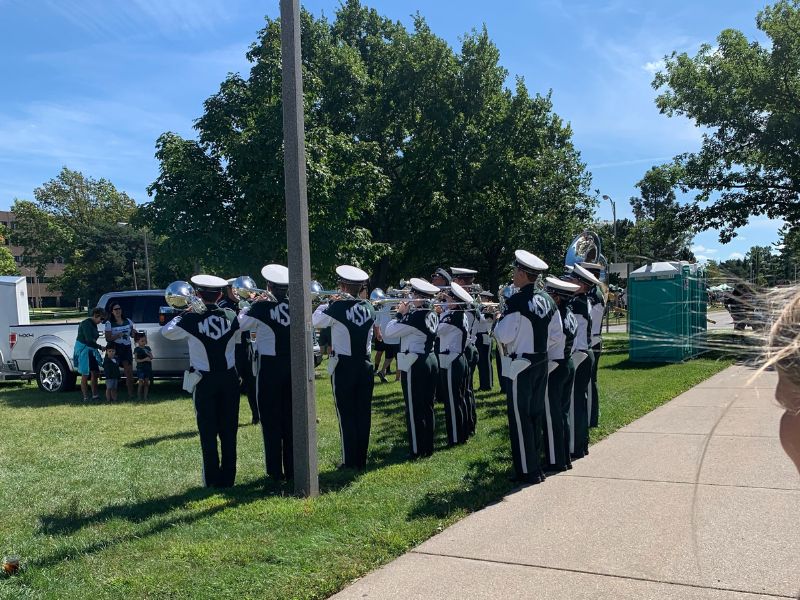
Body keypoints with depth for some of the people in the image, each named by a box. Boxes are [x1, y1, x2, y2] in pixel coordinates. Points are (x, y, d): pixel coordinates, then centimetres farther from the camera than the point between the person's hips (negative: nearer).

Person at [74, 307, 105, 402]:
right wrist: (100, 347, -20)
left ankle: (95, 395, 12)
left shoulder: (94, 324, 12)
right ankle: (86, 397, 3)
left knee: (95, 373, 6)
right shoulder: (86, 323, -16)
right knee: (85, 375, -3)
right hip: (83, 349, -9)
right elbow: (88, 340, -23)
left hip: (91, 350, 9)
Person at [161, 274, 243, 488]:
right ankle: (228, 478, 14)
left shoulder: (192, 319, -11)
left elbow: (166, 332, 6)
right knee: (229, 431, 9)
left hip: (205, 382, -2)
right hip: (229, 379, 3)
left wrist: (182, 315, 16)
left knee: (208, 432, 5)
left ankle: (212, 480, 8)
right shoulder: (231, 316, -3)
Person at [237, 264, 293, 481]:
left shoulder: (262, 307, -13)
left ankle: (275, 471, 9)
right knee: (291, 418, 12)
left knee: (271, 420, 5)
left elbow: (240, 324, -3)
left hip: (270, 368, -4)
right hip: (294, 367, 4)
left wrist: (247, 307, 11)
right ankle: (292, 469, 17)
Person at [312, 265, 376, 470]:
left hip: (344, 367, -4)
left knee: (346, 415, 3)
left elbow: (315, 321, -1)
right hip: (366, 366, 4)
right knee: (363, 413, 9)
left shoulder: (337, 308, -14)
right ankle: (362, 459, 17)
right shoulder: (369, 308, 1)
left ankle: (349, 461, 8)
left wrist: (326, 303, 12)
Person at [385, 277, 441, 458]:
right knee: (427, 407, 15)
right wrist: (406, 314, 6)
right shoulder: (433, 315, 6)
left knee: (414, 409, 1)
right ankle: (428, 447, 22)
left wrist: (400, 314, -5)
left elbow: (389, 332, -16)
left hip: (414, 365, -8)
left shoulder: (415, 316, -19)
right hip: (431, 361, 8)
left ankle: (417, 450, 7)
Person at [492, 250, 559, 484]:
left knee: (520, 418, 0)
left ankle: (528, 471, 4)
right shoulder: (546, 301, 6)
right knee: (536, 413, 16)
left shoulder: (516, 302, -18)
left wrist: (499, 320, 0)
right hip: (541, 362, 8)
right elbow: (556, 333, 11)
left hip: (520, 366, -8)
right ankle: (536, 463, 25)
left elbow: (504, 336, -18)